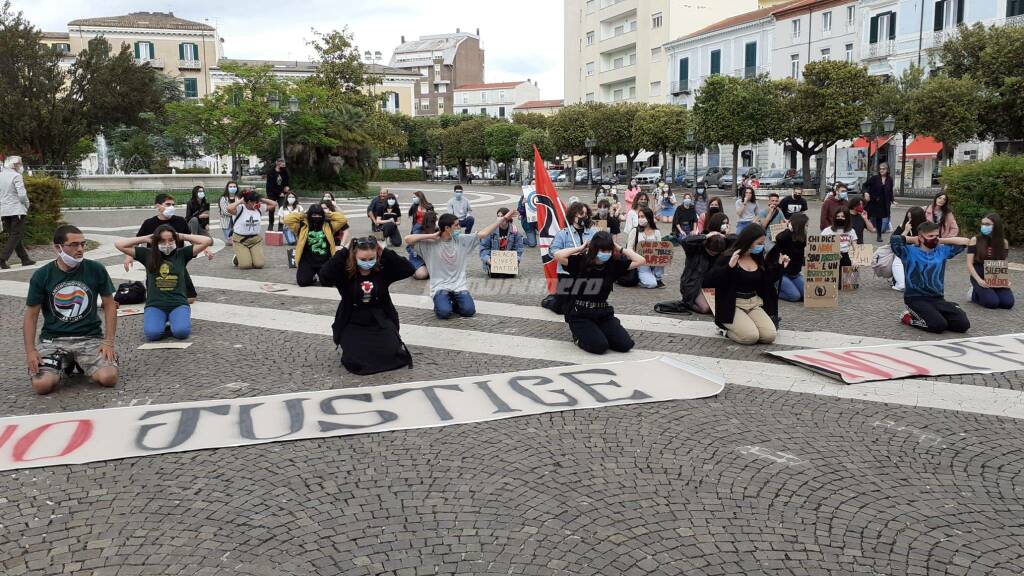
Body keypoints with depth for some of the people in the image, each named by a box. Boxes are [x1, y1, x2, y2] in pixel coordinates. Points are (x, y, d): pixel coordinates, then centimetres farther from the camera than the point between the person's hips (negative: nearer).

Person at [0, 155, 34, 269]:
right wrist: (27, 205, 0)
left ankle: (25, 259, 19)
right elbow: (22, 194, -18)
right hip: (17, 210, -8)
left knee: (14, 235, 13)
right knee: (16, 236, -3)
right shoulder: (16, 176, -11)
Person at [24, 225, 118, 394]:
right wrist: (30, 350, -8)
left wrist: (108, 342, -5)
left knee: (109, 378, -24)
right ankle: (65, 364, 12)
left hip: (90, 337, 0)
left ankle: (82, 363, 12)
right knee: (42, 385, -24)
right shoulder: (42, 275, -1)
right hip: (53, 339, 0)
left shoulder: (96, 269, -1)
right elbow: (31, 315, 3)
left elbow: (110, 305, 4)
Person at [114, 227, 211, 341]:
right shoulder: (148, 254, 6)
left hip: (178, 304, 0)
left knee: (181, 332, -28)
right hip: (155, 305, 0)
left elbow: (207, 241, -4)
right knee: (152, 333, -28)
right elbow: (119, 244, 2)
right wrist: (145, 239, 4)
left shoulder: (181, 254, 5)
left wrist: (182, 237, 3)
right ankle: (162, 322, 10)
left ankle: (173, 321, 10)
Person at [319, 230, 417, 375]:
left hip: (380, 321, 1)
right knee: (355, 362, -22)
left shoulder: (383, 270, -5)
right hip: (353, 323, -1)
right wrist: (343, 249, -23)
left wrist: (385, 250, -16)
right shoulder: (345, 272, -10)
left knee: (390, 354, -22)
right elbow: (324, 273, -29)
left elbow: (409, 269, -16)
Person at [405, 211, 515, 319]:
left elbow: (483, 233, 8)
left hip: (459, 286, 3)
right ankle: (441, 304, 11)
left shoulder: (461, 240, 5)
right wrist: (431, 236, -15)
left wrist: (503, 218, 6)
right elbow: (408, 239, -15)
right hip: (440, 287, -3)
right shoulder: (430, 244, -7)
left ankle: (455, 303, 17)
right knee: (445, 313, -26)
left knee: (469, 310, -17)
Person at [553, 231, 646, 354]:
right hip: (579, 316, -4)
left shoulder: (614, 264, -1)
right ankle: (579, 336, 9)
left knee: (625, 345, -9)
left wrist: (620, 249, -7)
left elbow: (640, 261, -5)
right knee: (599, 346, -24)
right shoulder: (580, 261, -11)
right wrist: (580, 248, -16)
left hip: (603, 314, 4)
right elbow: (558, 256, -27)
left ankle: (598, 333, 18)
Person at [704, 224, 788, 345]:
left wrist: (780, 267, 9)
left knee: (770, 336, -16)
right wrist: (729, 266, -29)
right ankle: (728, 330, 7)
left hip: (754, 304, 6)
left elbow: (766, 282, 20)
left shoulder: (759, 259, 9)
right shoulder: (728, 257, -9)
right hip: (732, 306, -6)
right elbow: (709, 282, -17)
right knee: (751, 336, -25)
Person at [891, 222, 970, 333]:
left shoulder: (942, 251, 14)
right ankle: (909, 318, 2)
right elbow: (894, 239, -21)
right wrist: (913, 239, -2)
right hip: (916, 299, -6)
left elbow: (965, 241, 16)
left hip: (937, 298, 6)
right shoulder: (910, 252, -4)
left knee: (963, 324, -12)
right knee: (938, 326, -27)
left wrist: (941, 240, 11)